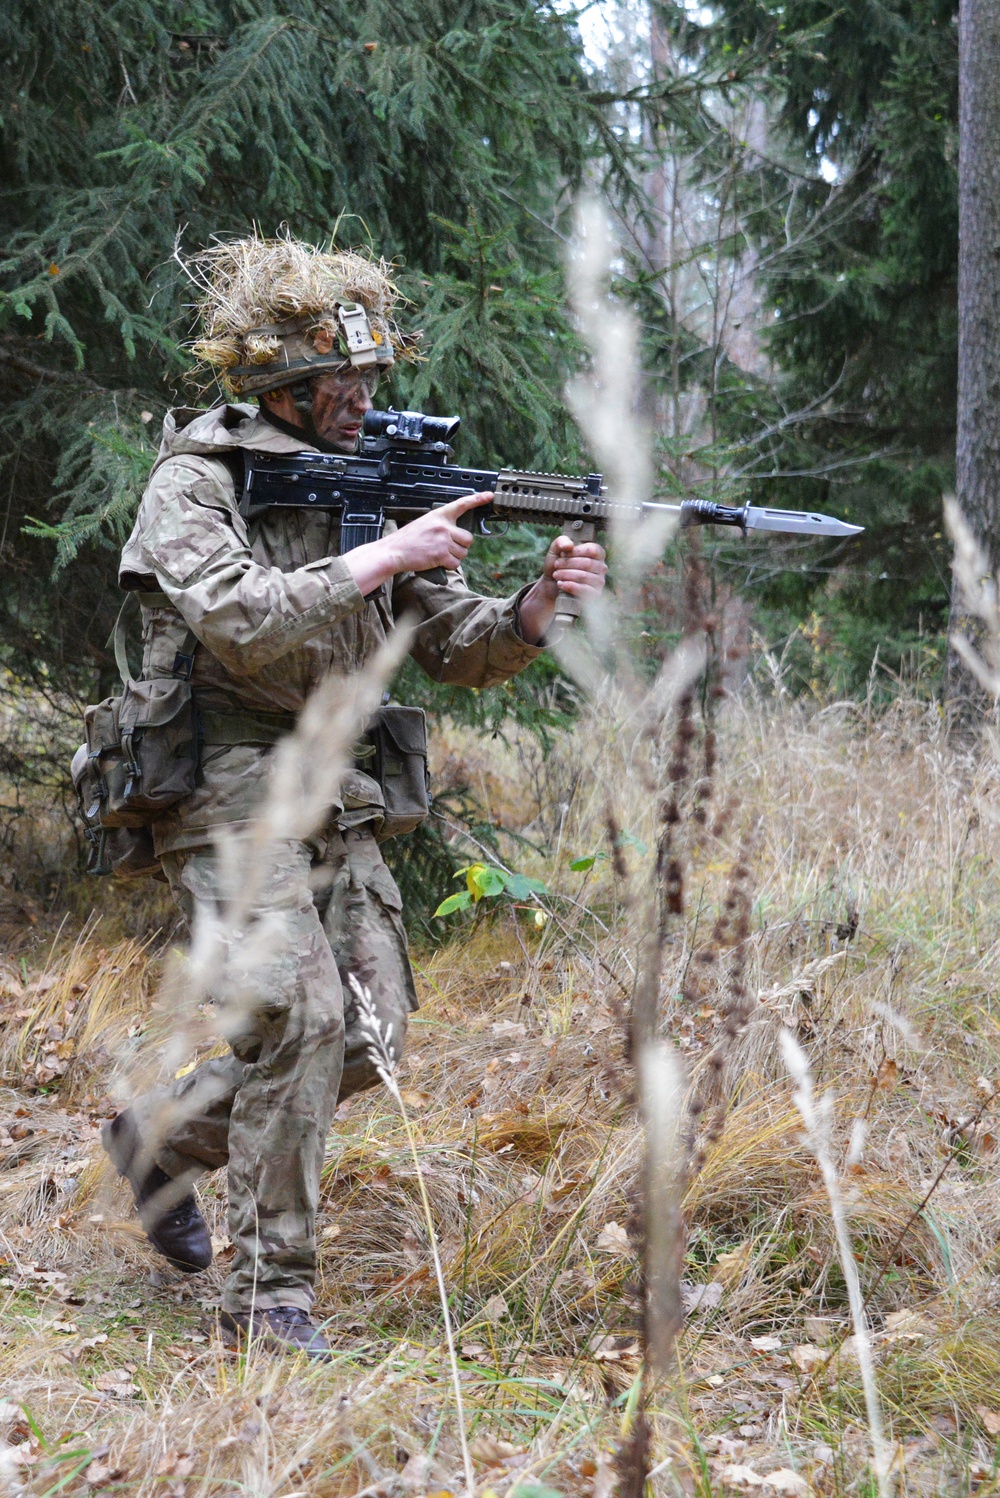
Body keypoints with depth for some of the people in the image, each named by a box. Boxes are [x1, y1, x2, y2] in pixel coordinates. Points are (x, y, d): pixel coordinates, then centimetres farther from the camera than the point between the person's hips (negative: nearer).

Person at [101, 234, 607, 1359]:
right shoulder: (195, 481, -7)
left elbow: (459, 652, 8)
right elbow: (242, 620, -24)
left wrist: (538, 605, -11)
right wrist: (382, 558, -22)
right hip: (227, 790, -7)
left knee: (372, 1031, 2)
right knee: (302, 1014, -19)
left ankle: (165, 1135, 24)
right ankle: (267, 1294, -8)